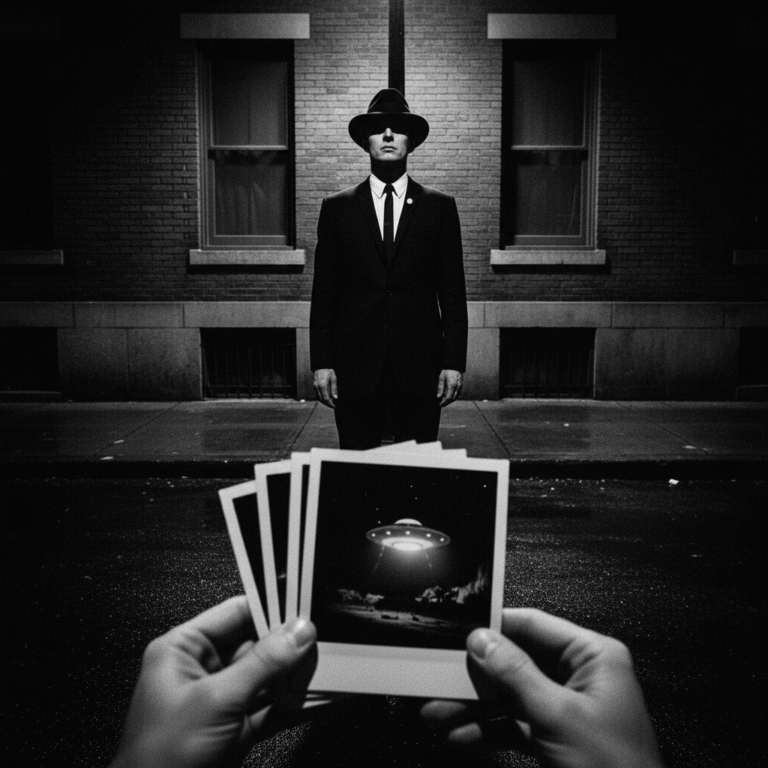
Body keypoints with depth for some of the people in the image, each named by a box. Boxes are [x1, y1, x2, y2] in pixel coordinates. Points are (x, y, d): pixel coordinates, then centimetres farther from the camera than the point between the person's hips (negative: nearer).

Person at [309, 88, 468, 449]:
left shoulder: (440, 207, 6)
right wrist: (321, 363, -1)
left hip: (420, 367, 0)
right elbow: (323, 293, 6)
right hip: (355, 368, 0)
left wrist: (454, 363, -2)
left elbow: (452, 293, 4)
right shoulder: (337, 208, 7)